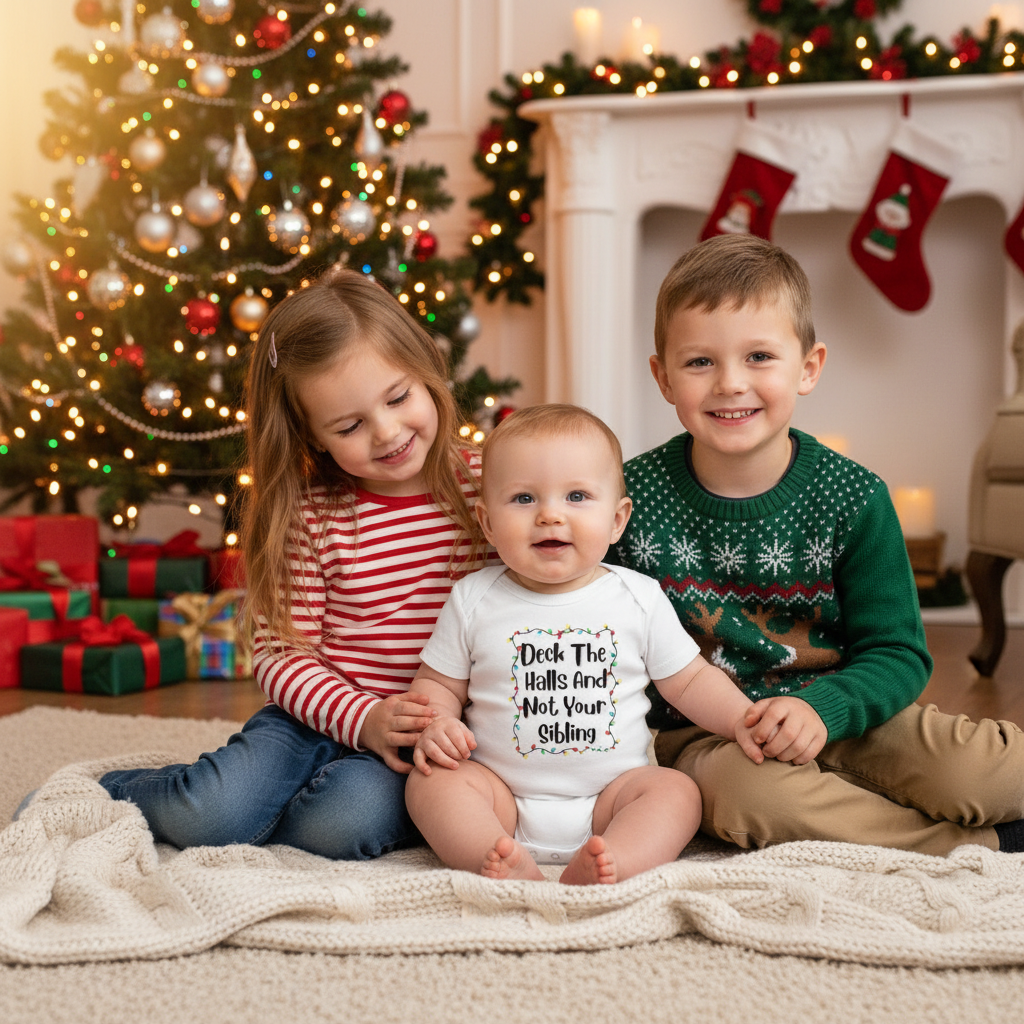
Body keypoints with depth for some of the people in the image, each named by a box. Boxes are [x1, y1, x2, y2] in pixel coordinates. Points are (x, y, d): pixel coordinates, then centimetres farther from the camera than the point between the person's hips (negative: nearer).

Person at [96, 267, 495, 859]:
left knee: (348, 820, -30)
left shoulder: (487, 485, -3)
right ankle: (101, 793, 11)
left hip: (433, 739, 0)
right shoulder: (311, 516, -2)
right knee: (209, 813, -22)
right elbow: (280, 652, -2)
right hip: (321, 716, 1)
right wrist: (364, 719, -17)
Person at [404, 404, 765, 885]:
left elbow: (690, 680, 9)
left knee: (677, 791, -22)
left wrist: (742, 719, -6)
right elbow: (438, 683, 8)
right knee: (431, 781, -22)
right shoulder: (473, 600, -1)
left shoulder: (639, 598, 0)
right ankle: (507, 866, -40)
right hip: (502, 791, 0)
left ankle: (602, 871, -43)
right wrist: (433, 725, -14)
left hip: (609, 793, 1)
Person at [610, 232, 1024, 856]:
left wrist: (820, 708, -23)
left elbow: (897, 652, -3)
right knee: (749, 792, -36)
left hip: (837, 717, 0)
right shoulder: (631, 497, -6)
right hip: (701, 735, 1)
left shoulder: (854, 499, -6)